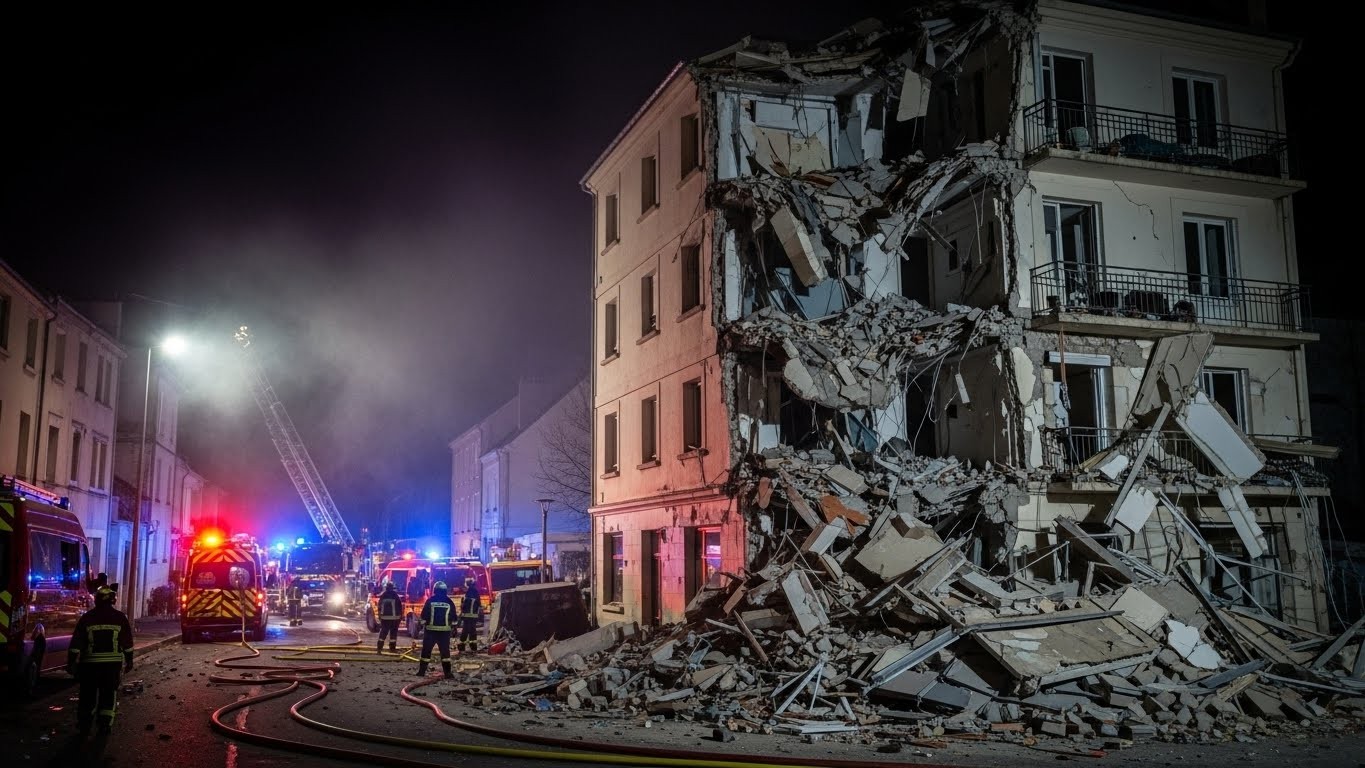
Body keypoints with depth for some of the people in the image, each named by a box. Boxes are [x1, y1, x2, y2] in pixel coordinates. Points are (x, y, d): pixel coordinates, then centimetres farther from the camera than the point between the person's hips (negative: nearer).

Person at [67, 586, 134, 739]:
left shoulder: (87, 617, -1)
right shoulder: (120, 617, 0)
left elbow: (76, 643, -2)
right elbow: (127, 642, 3)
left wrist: (71, 662, 3)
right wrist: (129, 660, 13)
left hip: (90, 663, 0)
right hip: (112, 662, 0)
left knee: (88, 694, 9)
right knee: (109, 693, 9)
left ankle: (83, 727, 9)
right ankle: (105, 724, 4)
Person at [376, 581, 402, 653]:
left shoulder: (382, 596, 2)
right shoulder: (395, 595, -8)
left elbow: (380, 606, 7)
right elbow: (400, 606, -5)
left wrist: (380, 615, 16)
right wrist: (401, 615, 5)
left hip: (384, 617, 3)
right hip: (394, 617, -3)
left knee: (383, 632, 7)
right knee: (393, 632, 5)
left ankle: (379, 647, 0)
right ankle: (392, 647, 6)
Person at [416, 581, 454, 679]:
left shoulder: (430, 601, -1)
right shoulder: (449, 602, 4)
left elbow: (424, 615, -2)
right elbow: (453, 616, 8)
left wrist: (422, 625, 5)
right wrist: (454, 627, 15)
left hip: (430, 630, -1)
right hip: (445, 630, 1)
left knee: (426, 650, 7)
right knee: (445, 651, 3)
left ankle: (422, 671, 9)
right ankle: (447, 672, -2)